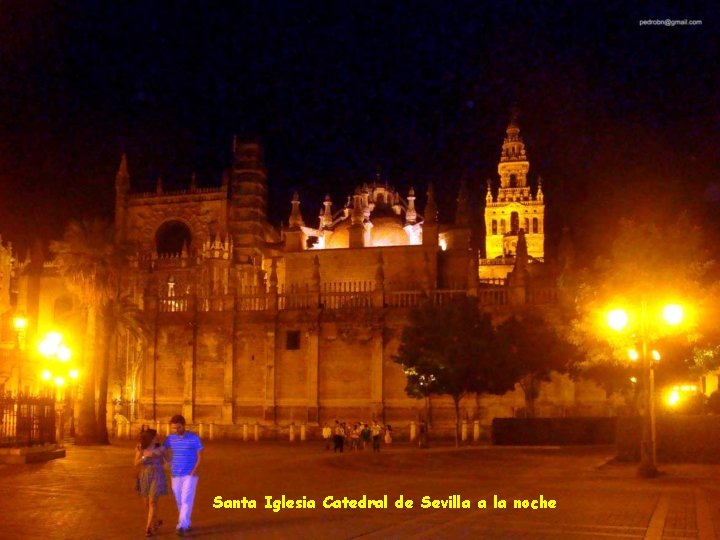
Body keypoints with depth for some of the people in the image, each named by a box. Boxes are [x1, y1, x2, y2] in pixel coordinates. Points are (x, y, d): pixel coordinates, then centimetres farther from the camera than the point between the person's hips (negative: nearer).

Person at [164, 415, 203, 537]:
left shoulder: (194, 438, -6)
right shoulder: (170, 438, 2)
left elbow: (199, 456, -3)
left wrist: (194, 471, -14)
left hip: (190, 475, -4)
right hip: (175, 475, 4)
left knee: (186, 500, -10)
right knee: (179, 501, 10)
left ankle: (181, 526, -15)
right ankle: (187, 523, 24)